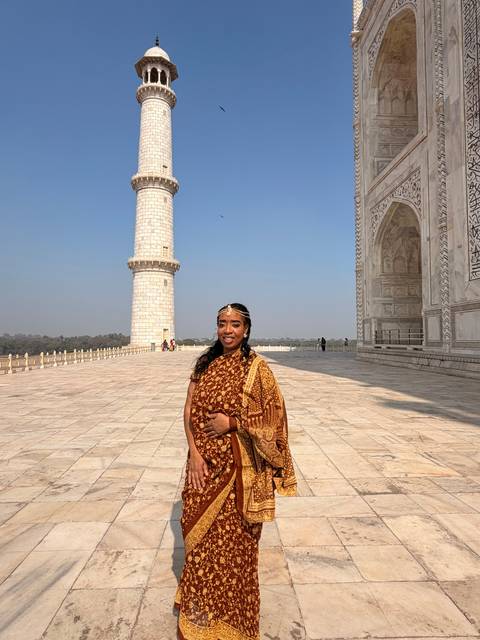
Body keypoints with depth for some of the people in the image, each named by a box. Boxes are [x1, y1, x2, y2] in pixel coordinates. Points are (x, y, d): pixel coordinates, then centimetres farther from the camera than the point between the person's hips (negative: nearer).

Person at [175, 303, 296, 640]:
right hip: (204, 462, 4)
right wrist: (194, 453, -8)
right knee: (200, 533, 15)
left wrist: (231, 423, -17)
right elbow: (189, 410, 2)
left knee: (233, 537, 9)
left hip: (239, 465, -4)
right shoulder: (205, 362, 4)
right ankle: (200, 613, 40)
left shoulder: (256, 366, -8)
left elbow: (273, 415, -9)